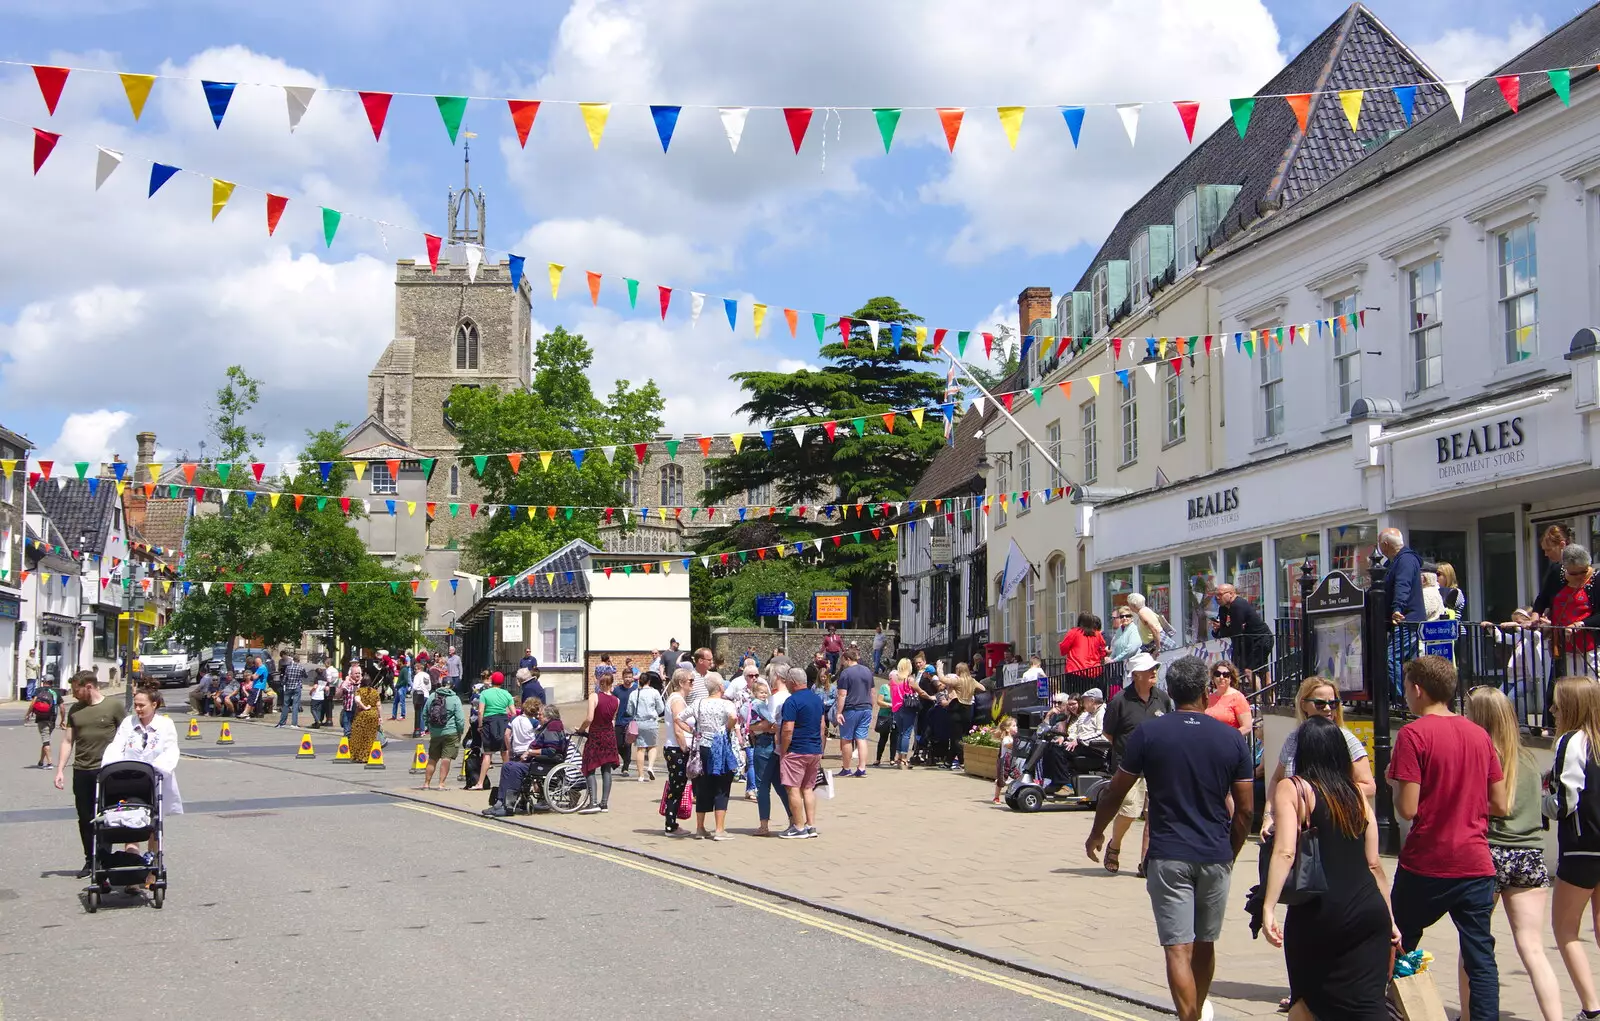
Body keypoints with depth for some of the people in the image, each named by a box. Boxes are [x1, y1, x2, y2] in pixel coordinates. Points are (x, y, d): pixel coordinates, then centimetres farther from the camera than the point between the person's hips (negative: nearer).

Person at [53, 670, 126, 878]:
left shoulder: (114, 706, -2)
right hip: (81, 772, 4)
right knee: (85, 819, 8)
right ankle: (90, 861, 19)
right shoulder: (75, 710, 11)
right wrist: (60, 770, 5)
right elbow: (67, 741, 13)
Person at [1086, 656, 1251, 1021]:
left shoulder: (1148, 733, -6)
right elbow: (1245, 809, 2)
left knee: (1178, 949, -4)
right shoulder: (1232, 738, 0)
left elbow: (1115, 792, 0)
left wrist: (1096, 832, 16)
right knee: (1205, 943, 20)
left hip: (1169, 856, -3)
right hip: (1215, 856, 3)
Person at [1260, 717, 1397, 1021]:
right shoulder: (1357, 795, 15)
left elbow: (1285, 853, -14)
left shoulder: (1291, 789, 0)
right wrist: (1389, 919, 22)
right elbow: (1374, 864, 15)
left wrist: (1268, 908, -19)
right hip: (1369, 912, 4)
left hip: (1319, 912, -4)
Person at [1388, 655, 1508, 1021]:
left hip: (1426, 866, -4)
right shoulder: (1479, 734, 7)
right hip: (1476, 864, 4)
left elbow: (1407, 809, -16)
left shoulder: (1413, 734, -11)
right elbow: (1501, 805, 10)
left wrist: (1394, 780, 3)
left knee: (1398, 949, 13)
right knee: (1480, 956, 5)